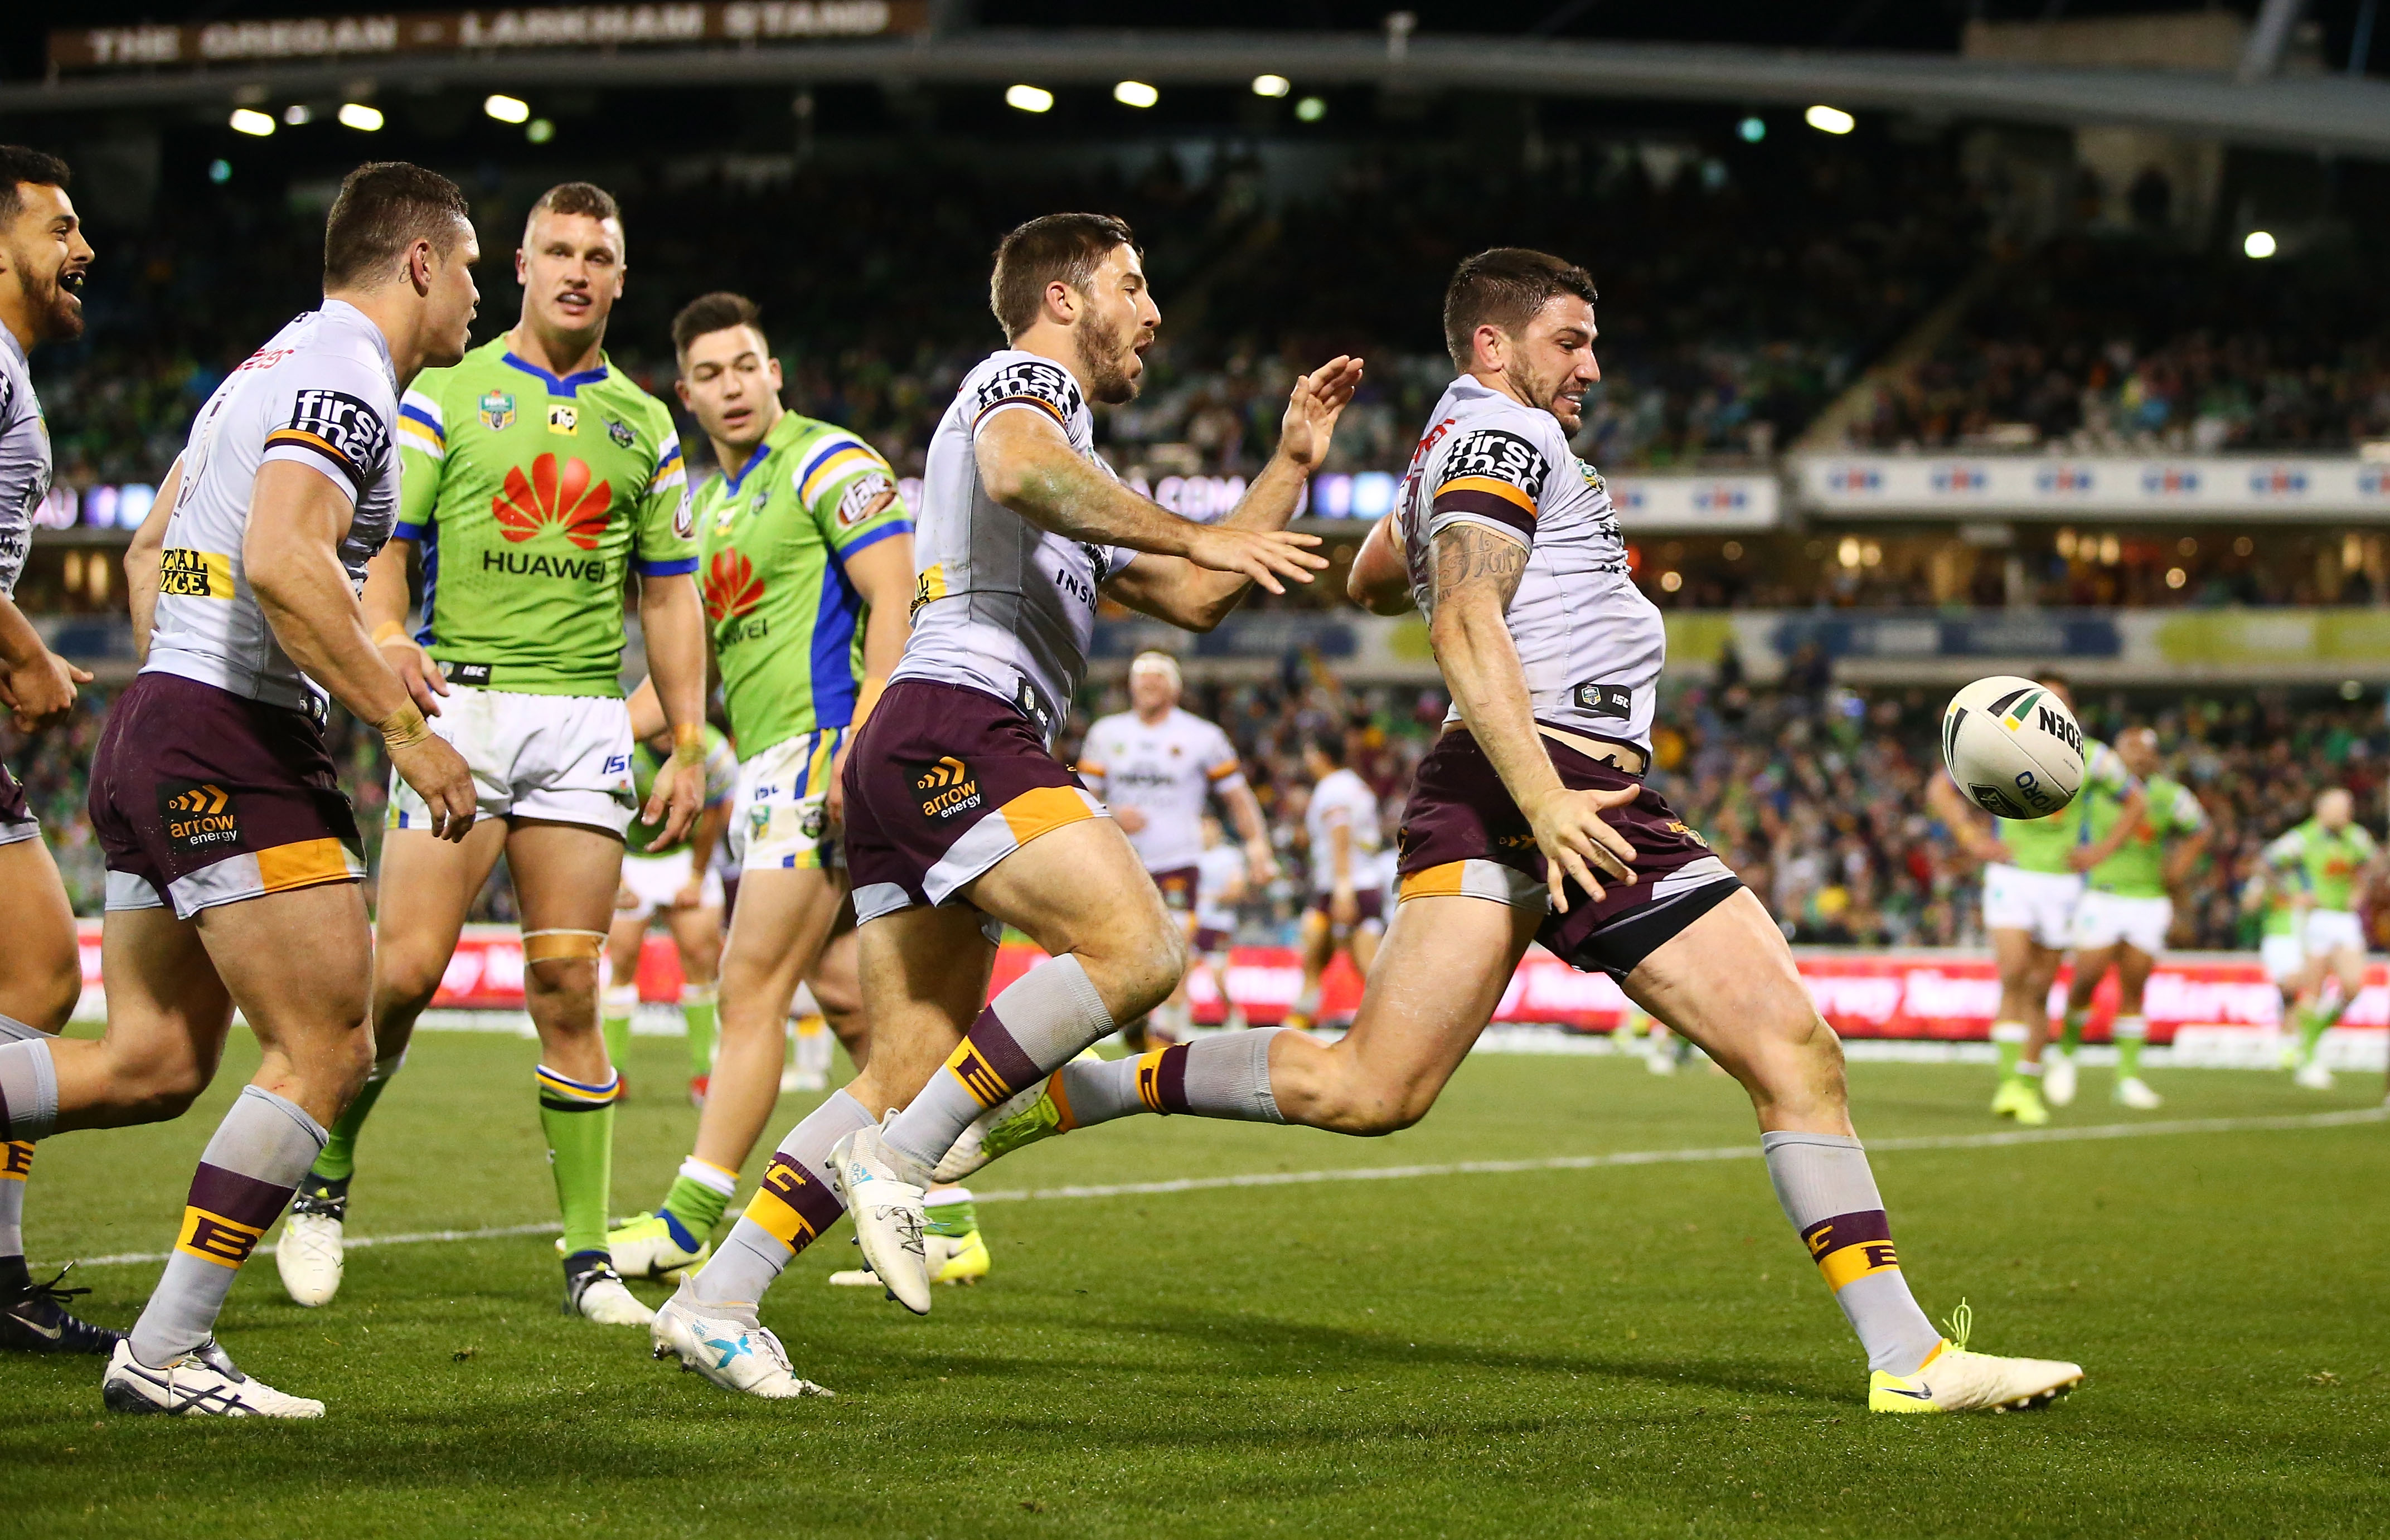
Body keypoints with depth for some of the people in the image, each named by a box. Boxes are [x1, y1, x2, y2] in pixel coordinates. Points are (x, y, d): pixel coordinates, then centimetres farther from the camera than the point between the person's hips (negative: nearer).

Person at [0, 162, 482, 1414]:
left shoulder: (270, 368, 20)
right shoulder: (343, 380, -11)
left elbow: (148, 549, 26)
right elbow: (281, 563, -25)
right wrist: (401, 724, -21)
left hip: (152, 734, 10)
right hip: (237, 748, -10)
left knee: (154, 1065, 10)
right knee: (326, 1051, -5)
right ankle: (166, 1355, -4)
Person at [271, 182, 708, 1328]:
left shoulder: (644, 426, 15)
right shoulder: (446, 396, 6)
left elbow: (667, 596, 17)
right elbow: (382, 548, 1)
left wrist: (689, 744, 9)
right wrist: (387, 641, -20)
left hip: (586, 717, 2)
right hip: (459, 705, -2)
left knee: (568, 988, -2)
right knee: (404, 968, -10)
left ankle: (589, 1258, 0)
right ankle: (325, 1186, 13)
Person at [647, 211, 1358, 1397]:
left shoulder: (1077, 480, 35)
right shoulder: (1026, 380, 4)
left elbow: (1193, 600, 36)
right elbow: (1019, 470, -20)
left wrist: (1290, 465, 32)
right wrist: (1201, 534, -20)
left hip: (902, 761, 10)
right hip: (961, 728, -10)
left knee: (906, 1075, 5)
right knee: (1138, 945, -22)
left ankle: (714, 1301, 1)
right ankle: (902, 1160, -20)